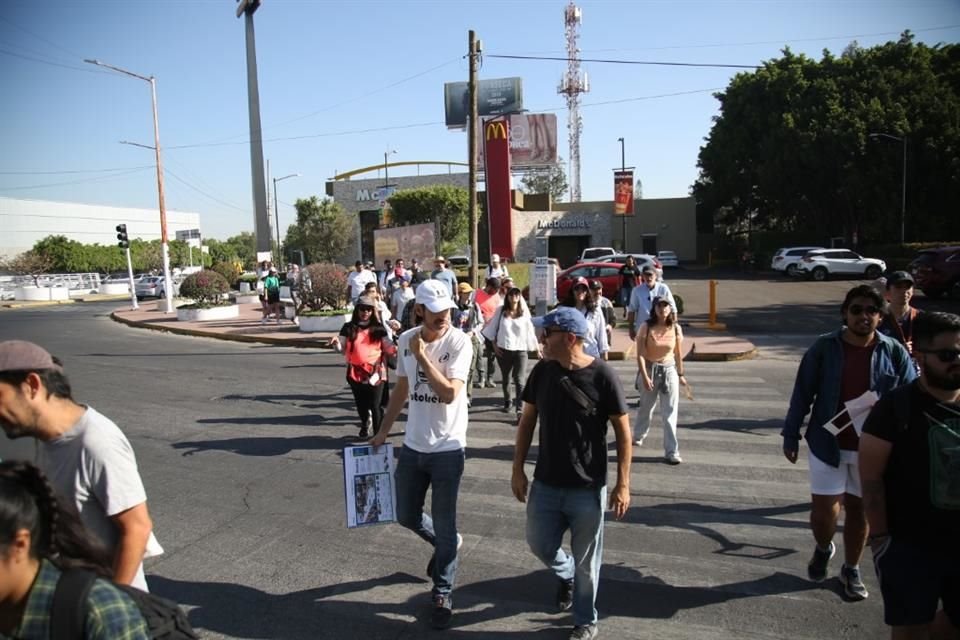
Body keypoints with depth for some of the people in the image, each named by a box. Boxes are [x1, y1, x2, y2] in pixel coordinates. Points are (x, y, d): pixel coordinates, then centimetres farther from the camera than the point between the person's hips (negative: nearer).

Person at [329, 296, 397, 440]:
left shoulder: (378, 329, 2)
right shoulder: (349, 328, 2)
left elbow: (388, 347, 4)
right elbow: (342, 349, 5)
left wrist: (396, 349, -19)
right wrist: (336, 343, -18)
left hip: (375, 373, -2)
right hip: (356, 373, 2)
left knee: (375, 406, 0)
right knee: (361, 404, 16)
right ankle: (365, 423, 44)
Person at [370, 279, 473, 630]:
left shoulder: (459, 342, -16)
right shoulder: (406, 339, 0)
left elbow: (449, 394, -26)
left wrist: (422, 356, -24)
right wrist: (383, 431, 15)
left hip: (447, 448, -5)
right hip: (412, 445, 5)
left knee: (444, 527, 7)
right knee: (407, 516, 17)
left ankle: (443, 593, 27)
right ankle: (447, 544, 47)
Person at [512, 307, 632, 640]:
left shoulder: (602, 375, -16)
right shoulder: (542, 371, -4)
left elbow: (623, 431, -9)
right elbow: (527, 420, 6)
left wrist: (623, 484, -9)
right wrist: (518, 469, 5)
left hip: (588, 488, -4)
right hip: (546, 483, 4)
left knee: (586, 562, 11)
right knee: (540, 544, 15)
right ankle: (566, 575, 48)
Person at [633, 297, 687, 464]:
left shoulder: (675, 328, -5)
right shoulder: (646, 327, -13)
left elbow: (678, 353, 5)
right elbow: (640, 354, -14)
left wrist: (680, 374, 10)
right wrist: (645, 376, -20)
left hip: (669, 370, 1)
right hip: (649, 369, -1)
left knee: (670, 413, -1)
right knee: (645, 407, 18)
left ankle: (671, 452, 4)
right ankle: (638, 436, 44)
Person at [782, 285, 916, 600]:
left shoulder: (895, 353, -6)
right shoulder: (824, 347, -9)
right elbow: (802, 393, -3)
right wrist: (791, 435, -2)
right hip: (827, 443, -1)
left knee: (859, 509, 14)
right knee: (823, 508, 3)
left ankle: (851, 570, 34)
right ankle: (823, 548, 36)